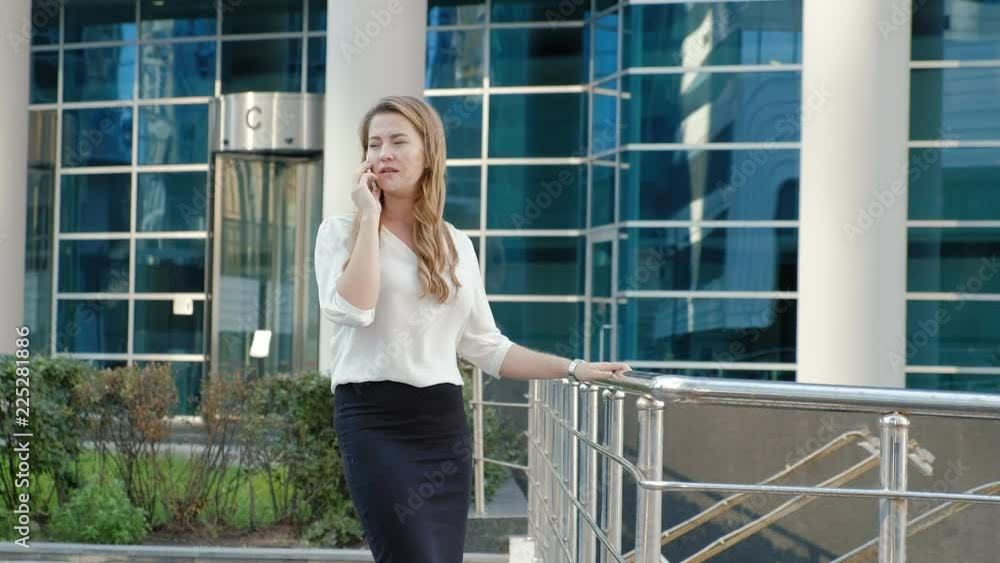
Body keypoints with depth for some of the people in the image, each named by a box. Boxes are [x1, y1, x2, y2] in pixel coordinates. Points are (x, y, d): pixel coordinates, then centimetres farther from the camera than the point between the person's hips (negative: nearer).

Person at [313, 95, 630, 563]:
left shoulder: (457, 246, 13)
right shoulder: (342, 231, 2)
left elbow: (484, 346, 17)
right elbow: (352, 311, -17)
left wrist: (573, 369, 11)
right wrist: (370, 218, -10)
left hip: (444, 422, 5)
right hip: (374, 420, -4)